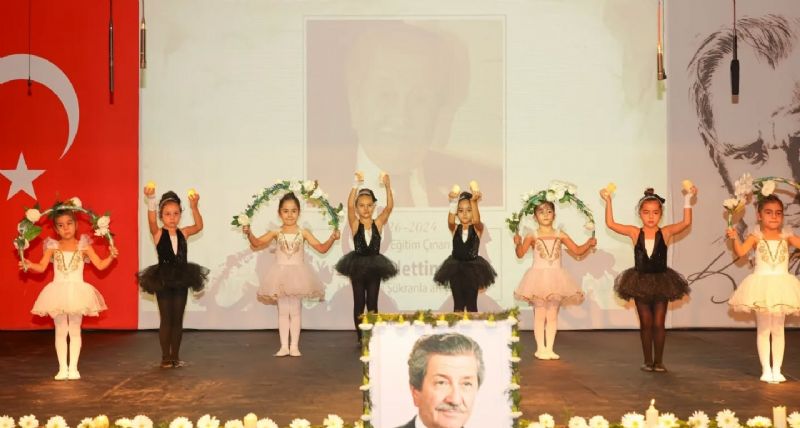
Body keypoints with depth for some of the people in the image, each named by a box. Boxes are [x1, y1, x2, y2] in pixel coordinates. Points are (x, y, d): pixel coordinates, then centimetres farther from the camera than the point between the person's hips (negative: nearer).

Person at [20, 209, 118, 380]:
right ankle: (62, 368, 13)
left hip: (77, 292, -1)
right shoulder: (52, 246, 2)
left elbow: (100, 265, -5)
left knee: (75, 330, 5)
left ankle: (73, 368, 11)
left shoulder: (83, 245, -1)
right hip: (58, 292, 1)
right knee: (60, 331, 6)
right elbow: (42, 267, -7)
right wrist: (29, 265, -25)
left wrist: (111, 257, -21)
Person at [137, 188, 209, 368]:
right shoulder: (158, 233, -6)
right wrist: (151, 200, -41)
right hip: (163, 280, -3)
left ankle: (175, 356, 17)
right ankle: (165, 357, 14)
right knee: (166, 319, 5)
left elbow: (199, 226, -10)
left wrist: (194, 207, -25)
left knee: (177, 320, 8)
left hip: (181, 280, 3)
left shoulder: (183, 233, 3)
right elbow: (152, 221, -25)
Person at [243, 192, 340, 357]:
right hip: (281, 275, 1)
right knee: (283, 311, 5)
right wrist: (249, 233, -28)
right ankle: (284, 346, 11)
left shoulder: (303, 233, -1)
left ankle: (294, 346, 11)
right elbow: (256, 243, -9)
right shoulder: (276, 233, 0)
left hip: (297, 273, -1)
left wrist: (332, 238, -19)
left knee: (295, 311, 5)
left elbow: (322, 248, -2)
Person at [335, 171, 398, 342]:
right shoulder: (355, 224, -7)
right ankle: (360, 338, 15)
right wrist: (356, 185, -35)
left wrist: (387, 186, -29)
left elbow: (389, 207, -16)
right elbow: (349, 206, -23)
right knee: (359, 303, 7)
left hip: (374, 266, 1)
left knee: (372, 303, 8)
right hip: (358, 266, -1)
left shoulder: (378, 223, -3)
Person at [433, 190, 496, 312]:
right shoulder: (455, 229, -2)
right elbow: (450, 221, -26)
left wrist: (474, 202, -45)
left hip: (472, 268, -1)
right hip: (456, 268, 1)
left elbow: (476, 220, -29)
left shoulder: (477, 228, -5)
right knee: (458, 305, 8)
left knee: (471, 305, 6)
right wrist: (453, 202, -42)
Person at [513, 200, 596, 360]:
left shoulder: (560, 235, 5)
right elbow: (520, 254, -13)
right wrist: (518, 243, -32)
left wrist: (589, 244, -10)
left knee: (552, 315, 6)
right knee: (539, 314, 1)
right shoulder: (532, 236, -3)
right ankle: (540, 348, 10)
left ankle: (549, 348, 13)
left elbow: (577, 250, 7)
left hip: (555, 278, 3)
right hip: (539, 277, -3)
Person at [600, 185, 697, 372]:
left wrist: (687, 199, -20)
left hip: (661, 281, 0)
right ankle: (648, 360, 19)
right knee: (645, 323, 9)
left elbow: (686, 222, -17)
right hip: (641, 282, 1)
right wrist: (608, 202, -15)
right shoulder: (635, 233, -5)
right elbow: (611, 224, -11)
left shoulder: (665, 232, -6)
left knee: (658, 323, 5)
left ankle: (658, 361, 16)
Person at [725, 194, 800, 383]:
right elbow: (740, 252, -19)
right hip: (762, 286, -2)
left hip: (781, 286, 2)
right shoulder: (756, 237, -4)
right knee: (763, 329, 6)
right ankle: (766, 370, 14)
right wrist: (735, 238, -34)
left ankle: (776, 370, 15)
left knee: (778, 329, 8)